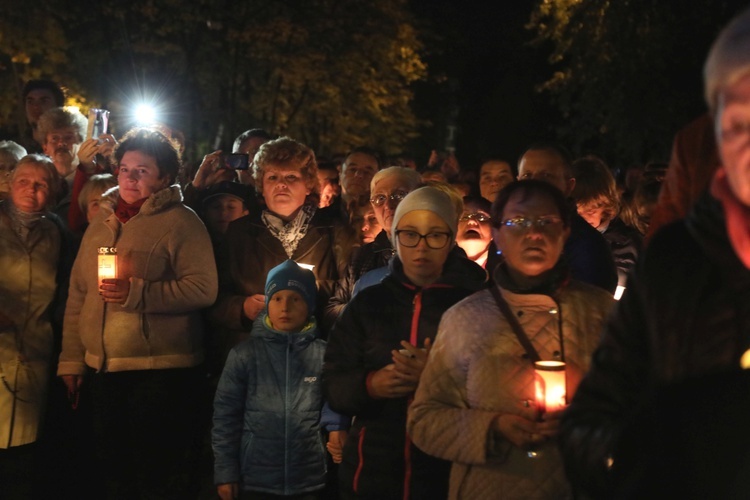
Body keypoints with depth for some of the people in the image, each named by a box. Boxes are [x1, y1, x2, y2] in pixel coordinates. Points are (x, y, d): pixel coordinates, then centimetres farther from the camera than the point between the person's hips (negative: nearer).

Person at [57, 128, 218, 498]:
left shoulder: (180, 222, -6)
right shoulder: (101, 223, 14)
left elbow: (203, 288, -16)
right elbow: (78, 294, 15)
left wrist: (136, 293, -24)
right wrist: (71, 359, 11)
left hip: (161, 370, -6)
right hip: (102, 368, 6)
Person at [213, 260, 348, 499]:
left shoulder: (324, 354, 0)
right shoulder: (245, 353, -1)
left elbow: (335, 407, 6)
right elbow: (226, 414, 0)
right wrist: (225, 472, -3)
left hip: (309, 481, 1)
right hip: (255, 479, 0)